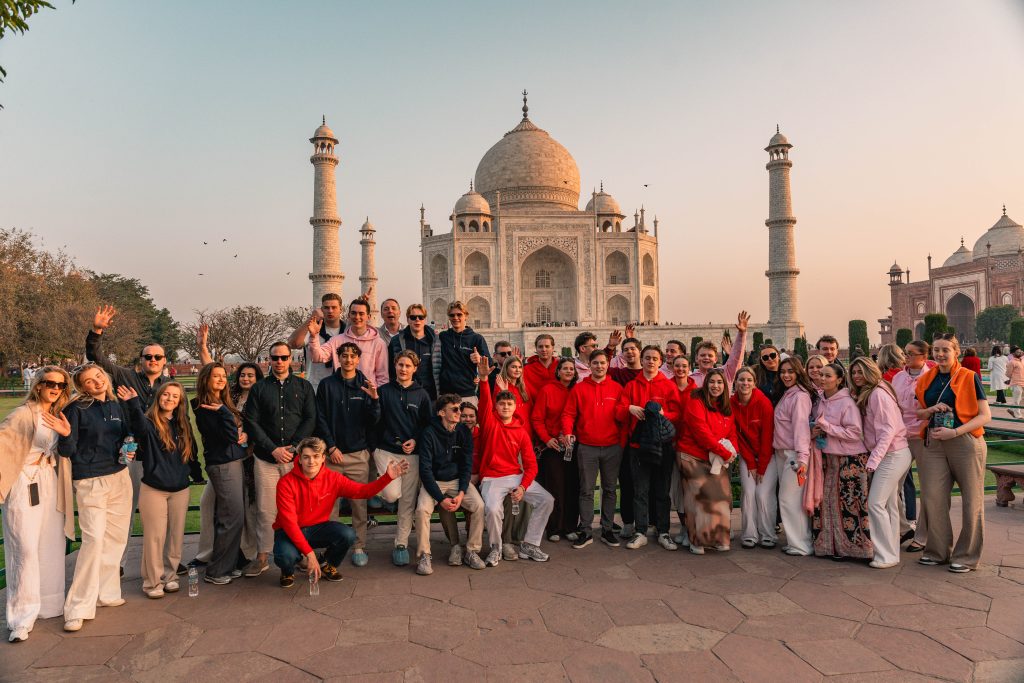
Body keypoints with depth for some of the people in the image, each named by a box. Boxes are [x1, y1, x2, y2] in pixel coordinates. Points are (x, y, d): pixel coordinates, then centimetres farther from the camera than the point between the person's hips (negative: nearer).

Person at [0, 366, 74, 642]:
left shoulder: (58, 416, 10)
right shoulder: (24, 414, -10)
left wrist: (68, 434, -10)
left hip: (50, 483, 6)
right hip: (26, 485, -6)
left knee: (51, 547, 11)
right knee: (26, 550, -6)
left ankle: (47, 604, 25)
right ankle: (22, 617, 2)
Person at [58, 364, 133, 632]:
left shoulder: (116, 405, 8)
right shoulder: (77, 409, -8)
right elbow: (67, 451, -10)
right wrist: (65, 435, -29)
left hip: (120, 477, 6)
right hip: (90, 481, -6)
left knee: (116, 537, 9)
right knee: (94, 539, -11)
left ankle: (105, 592, 23)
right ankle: (79, 607, -2)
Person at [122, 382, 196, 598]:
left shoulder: (183, 425, 7)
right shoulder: (149, 422, -9)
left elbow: (192, 452, 15)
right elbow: (141, 428, -34)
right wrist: (134, 404, -48)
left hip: (180, 489, 4)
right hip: (154, 489, -4)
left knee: (176, 536, 10)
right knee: (155, 537, 1)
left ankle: (170, 576, 25)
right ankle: (152, 582, 14)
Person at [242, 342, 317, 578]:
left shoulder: (304, 386, 10)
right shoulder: (259, 388, 9)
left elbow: (310, 420, 3)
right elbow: (251, 423, 3)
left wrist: (292, 447, -9)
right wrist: (273, 449, -8)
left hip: (297, 457, 0)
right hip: (266, 458, 0)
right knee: (266, 509, 1)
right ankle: (262, 557, 13)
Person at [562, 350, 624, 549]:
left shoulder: (617, 388, 5)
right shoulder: (579, 388, 3)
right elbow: (569, 413, 0)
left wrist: (623, 439, -3)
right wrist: (568, 431, -17)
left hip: (612, 447, 1)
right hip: (586, 447, -1)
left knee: (609, 489, 10)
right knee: (586, 490, 2)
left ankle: (607, 530, 20)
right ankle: (586, 532, 11)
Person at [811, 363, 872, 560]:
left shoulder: (847, 403, -13)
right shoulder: (820, 401, 8)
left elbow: (855, 433, -19)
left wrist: (826, 426, -20)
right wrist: (814, 432, -1)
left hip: (849, 460, -7)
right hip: (827, 458, 7)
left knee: (847, 504, -3)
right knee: (825, 500, 8)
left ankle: (851, 547, 9)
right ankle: (828, 544, 18)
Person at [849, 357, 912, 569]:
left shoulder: (878, 393, -16)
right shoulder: (865, 395, 14)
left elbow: (889, 429, -20)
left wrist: (873, 459, -23)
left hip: (893, 454, -10)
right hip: (890, 455, 10)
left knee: (875, 503, -10)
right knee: (889, 504, 12)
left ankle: (887, 555, -3)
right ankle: (891, 551, 19)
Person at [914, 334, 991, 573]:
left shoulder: (969, 378, -4)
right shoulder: (927, 379, 9)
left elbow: (985, 415, -7)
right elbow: (918, 413, 17)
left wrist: (954, 432, -17)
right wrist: (931, 410, -5)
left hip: (965, 443, -4)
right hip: (934, 444, 4)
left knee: (971, 500, 3)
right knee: (932, 497, 3)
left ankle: (966, 556, 15)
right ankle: (938, 551, 18)